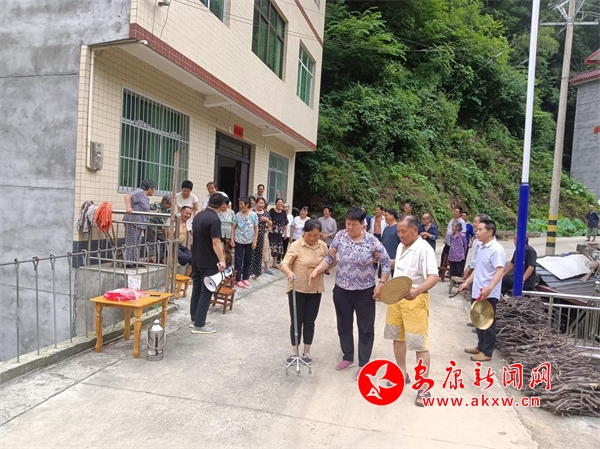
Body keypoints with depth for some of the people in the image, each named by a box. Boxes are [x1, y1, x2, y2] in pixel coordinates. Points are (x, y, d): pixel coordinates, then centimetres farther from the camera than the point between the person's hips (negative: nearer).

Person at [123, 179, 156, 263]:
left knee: (137, 244, 14)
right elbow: (128, 196, -20)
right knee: (131, 243, -7)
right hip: (132, 221, -10)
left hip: (139, 223, 10)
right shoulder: (140, 192, -6)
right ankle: (127, 262, -2)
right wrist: (128, 207, -35)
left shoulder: (146, 198, 21)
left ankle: (134, 261, 21)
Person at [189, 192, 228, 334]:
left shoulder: (198, 216, 8)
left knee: (197, 289, 15)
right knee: (206, 292, -2)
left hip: (196, 259, 8)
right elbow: (216, 242, -23)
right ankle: (199, 325, 1)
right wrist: (222, 260, -23)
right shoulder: (214, 219, -18)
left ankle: (195, 319, 24)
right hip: (208, 262, -8)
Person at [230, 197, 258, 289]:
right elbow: (233, 227, 2)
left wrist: (254, 241, -6)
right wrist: (232, 239, -6)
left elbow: (256, 229, -2)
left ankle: (245, 278, 22)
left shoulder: (253, 215, -5)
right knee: (239, 260, 1)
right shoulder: (238, 215, -3)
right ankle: (238, 280, 8)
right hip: (239, 241, 0)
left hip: (249, 241, 1)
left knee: (248, 260, 9)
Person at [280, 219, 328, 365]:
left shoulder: (323, 246, 0)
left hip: (315, 290, 3)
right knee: (296, 321, 6)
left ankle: (306, 351, 27)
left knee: (309, 321, 12)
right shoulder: (296, 245, -15)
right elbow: (284, 263, -24)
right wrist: (289, 273, -46)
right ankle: (294, 351, 23)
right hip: (297, 289, -3)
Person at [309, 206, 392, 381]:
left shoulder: (372, 241, -13)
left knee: (366, 328, 7)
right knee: (344, 325, 16)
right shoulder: (340, 236, -6)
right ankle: (348, 357, 36)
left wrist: (381, 284, -9)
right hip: (342, 289, 3)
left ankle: (363, 364, 23)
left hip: (365, 291, -3)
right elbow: (329, 258, 0)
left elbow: (386, 262, -4)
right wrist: (316, 270, -15)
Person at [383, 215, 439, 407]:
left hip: (415, 300, -8)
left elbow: (434, 276, -26)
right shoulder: (400, 246, 9)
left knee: (419, 343, -2)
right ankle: (402, 374, 35)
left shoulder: (424, 249, -17)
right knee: (398, 337, 18)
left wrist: (417, 291, -41)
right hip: (396, 297, 9)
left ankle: (424, 386, 10)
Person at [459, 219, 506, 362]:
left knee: (488, 323, 3)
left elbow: (500, 271, -27)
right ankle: (481, 346, 32)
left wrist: (489, 288, -37)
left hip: (488, 295, -9)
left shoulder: (496, 249, -17)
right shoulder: (482, 248, 12)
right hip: (477, 292, 9)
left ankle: (487, 352, 14)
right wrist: (467, 282, 19)